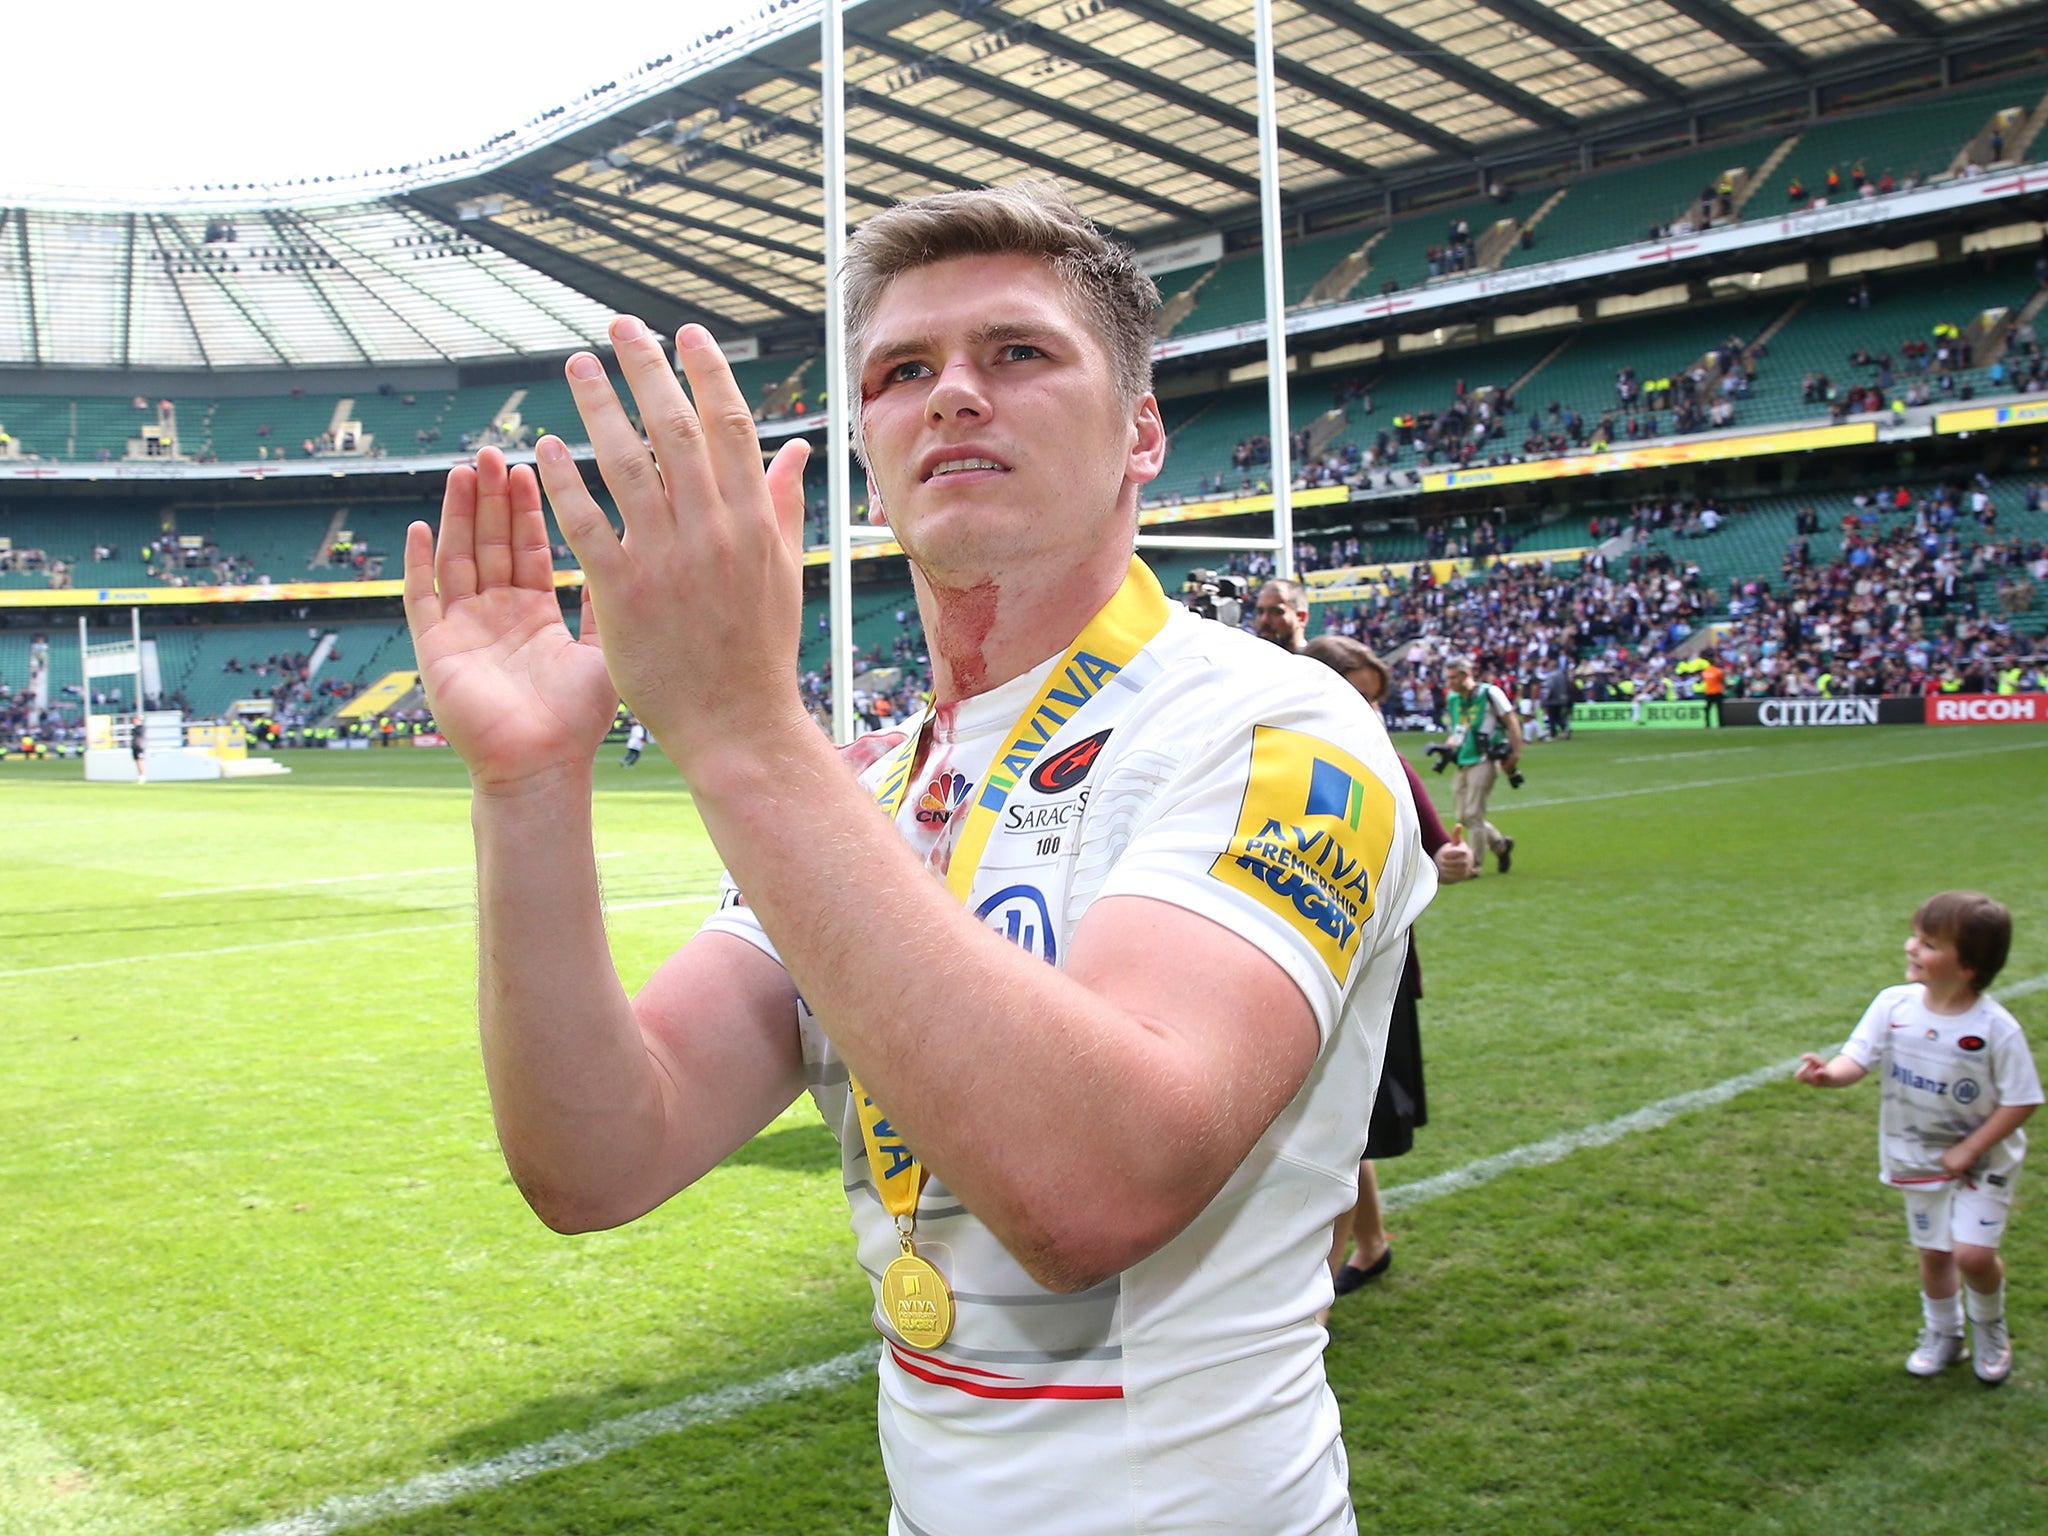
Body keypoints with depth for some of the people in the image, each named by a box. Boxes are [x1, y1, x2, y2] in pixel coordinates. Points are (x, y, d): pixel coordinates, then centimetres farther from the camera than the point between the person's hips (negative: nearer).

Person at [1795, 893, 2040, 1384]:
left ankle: (1990, 1328, 20)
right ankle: (1943, 1334, 40)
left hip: (1981, 1160, -3)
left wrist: (1968, 1150, -19)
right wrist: (1829, 1073, -39)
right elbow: (1858, 1058, -16)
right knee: (1933, 1253, 15)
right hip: (1918, 1158, 4)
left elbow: (2021, 1102, -16)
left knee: (1972, 1253, -12)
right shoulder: (1894, 1005, -13)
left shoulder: (1996, 1029, -22)